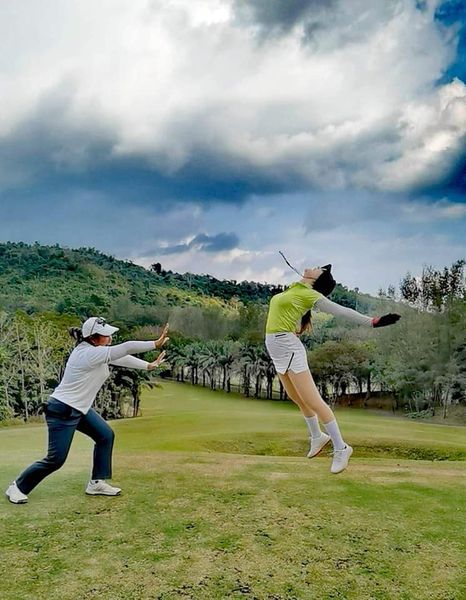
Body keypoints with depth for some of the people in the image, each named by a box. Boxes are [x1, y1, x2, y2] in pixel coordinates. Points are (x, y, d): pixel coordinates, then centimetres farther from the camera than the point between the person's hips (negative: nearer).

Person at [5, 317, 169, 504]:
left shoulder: (94, 350, 0)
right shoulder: (90, 353, -27)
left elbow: (122, 357, 8)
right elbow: (126, 348, -30)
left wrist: (148, 365, 6)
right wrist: (156, 344, -26)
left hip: (80, 408, 10)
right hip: (62, 411, -10)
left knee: (106, 435, 9)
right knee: (56, 459, -3)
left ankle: (97, 483, 17)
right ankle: (18, 487, 18)